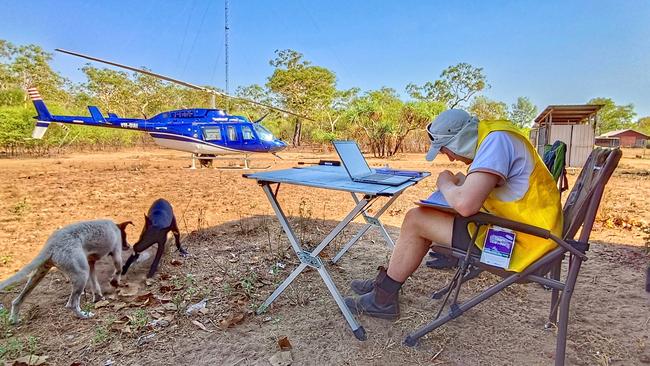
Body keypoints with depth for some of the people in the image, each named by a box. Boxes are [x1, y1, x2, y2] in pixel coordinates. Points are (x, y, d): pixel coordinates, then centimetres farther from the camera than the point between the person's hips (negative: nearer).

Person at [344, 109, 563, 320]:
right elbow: (480, 188, 21)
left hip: (519, 242, -10)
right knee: (427, 217, 12)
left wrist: (446, 185, -11)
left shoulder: (496, 140, -22)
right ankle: (386, 284, 18)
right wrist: (462, 182, 3)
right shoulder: (494, 138, 9)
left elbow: (465, 204, -31)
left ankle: (383, 299, 6)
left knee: (415, 220, -9)